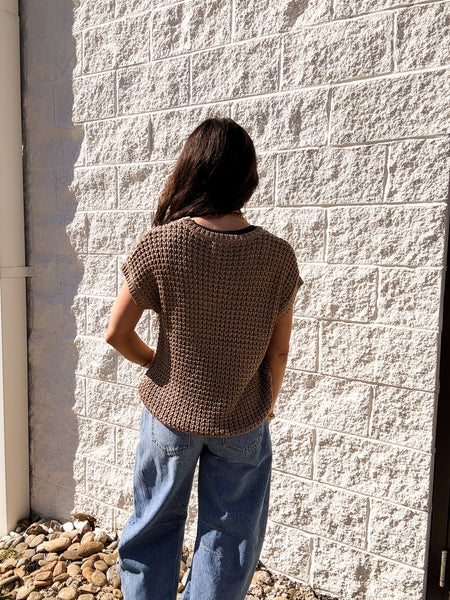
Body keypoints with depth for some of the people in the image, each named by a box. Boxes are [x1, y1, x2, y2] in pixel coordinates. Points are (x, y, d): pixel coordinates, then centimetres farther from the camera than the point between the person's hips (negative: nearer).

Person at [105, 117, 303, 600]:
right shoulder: (279, 256, -14)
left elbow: (117, 333, -10)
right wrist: (265, 407, 11)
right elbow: (279, 352, -6)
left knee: (155, 523, 24)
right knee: (229, 537, 20)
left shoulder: (157, 245, -18)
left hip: (171, 410, 0)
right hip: (243, 420, 1)